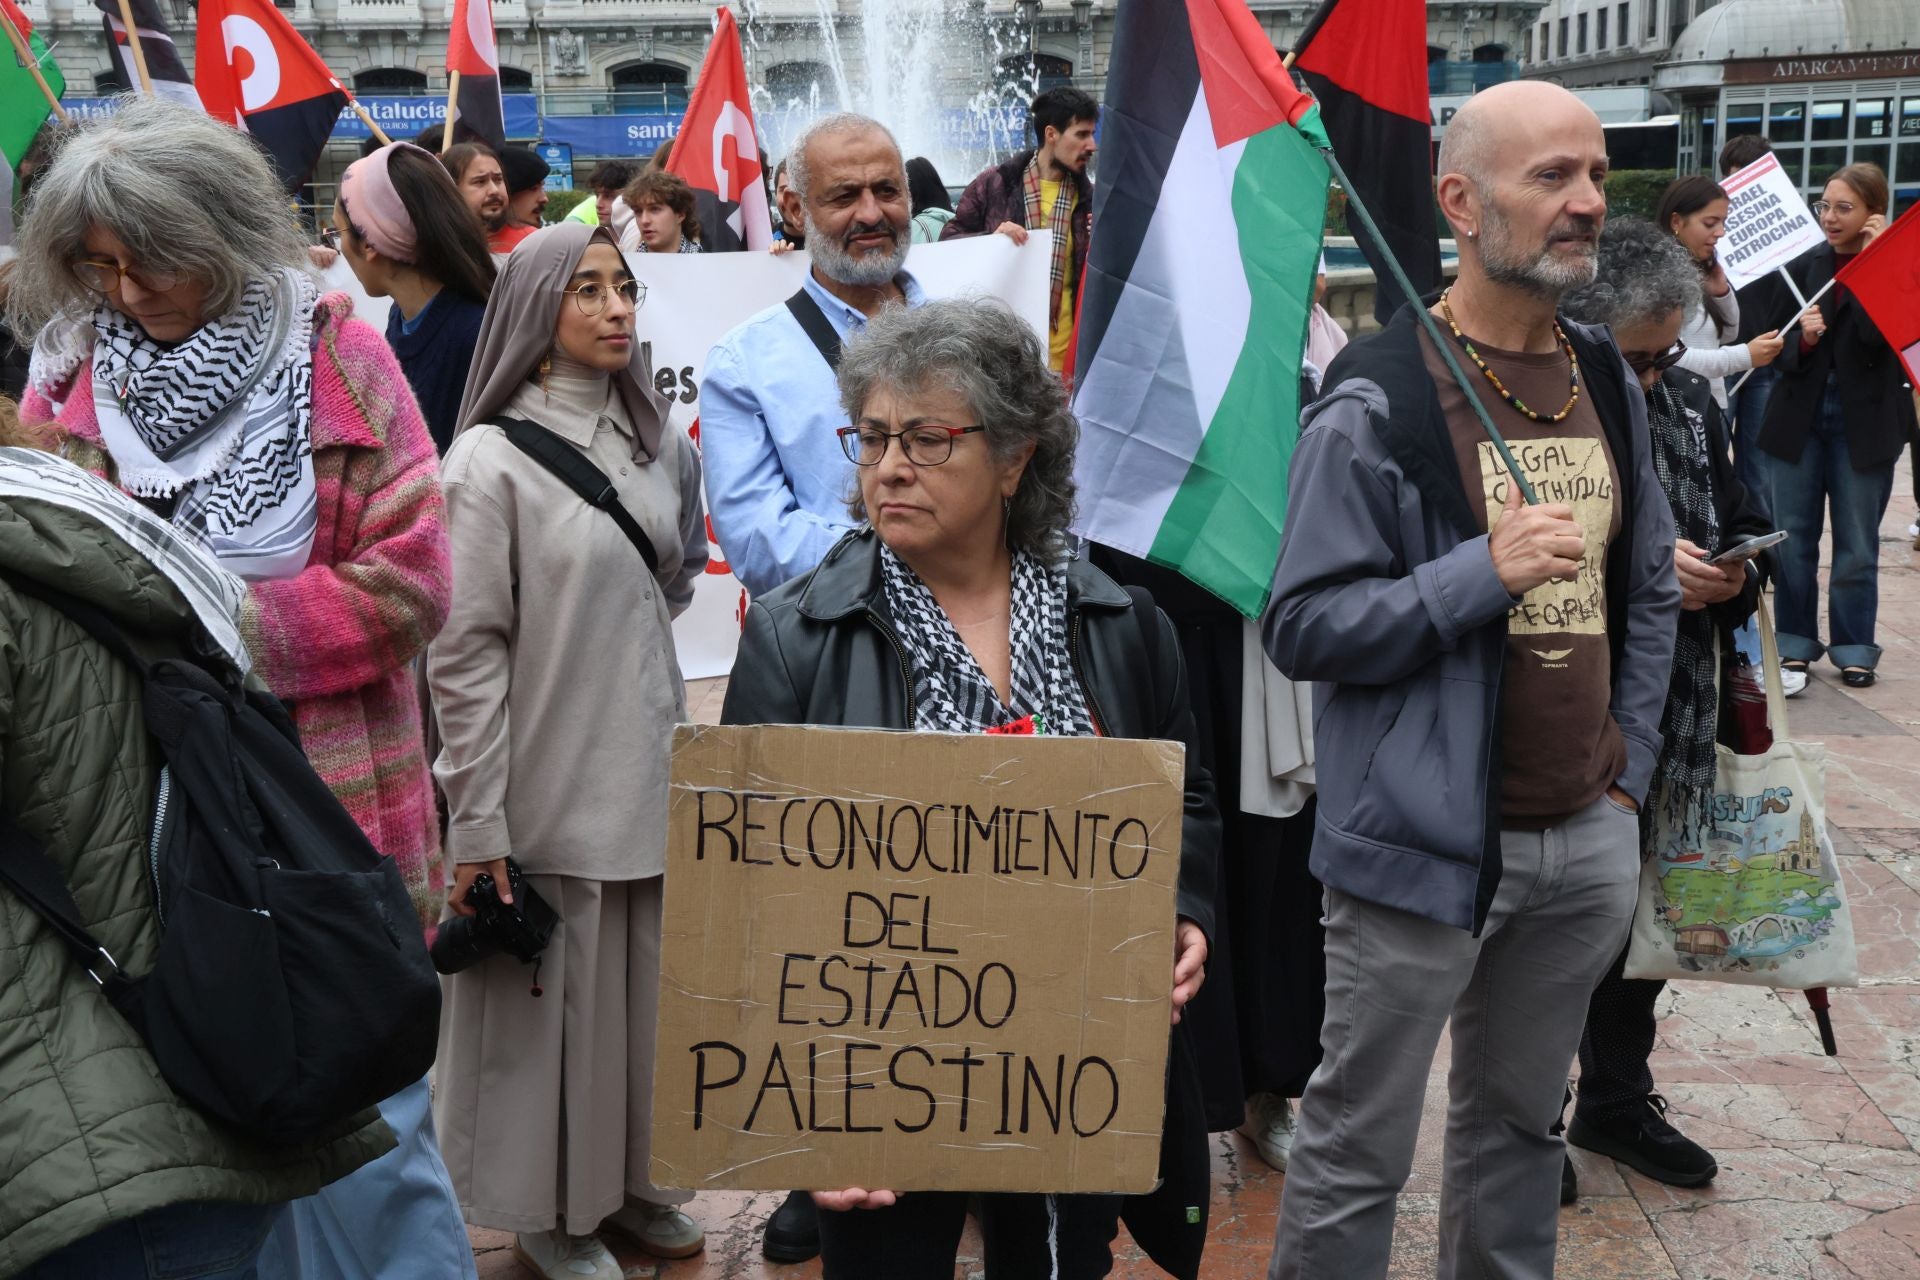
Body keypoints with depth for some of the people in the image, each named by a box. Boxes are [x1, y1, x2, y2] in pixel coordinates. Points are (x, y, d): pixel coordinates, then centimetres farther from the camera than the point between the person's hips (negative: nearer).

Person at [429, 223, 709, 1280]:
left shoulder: (657, 445, 7)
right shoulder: (489, 460, -10)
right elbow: (465, 655, -12)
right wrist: (476, 826, -14)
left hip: (648, 777, 6)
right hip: (553, 784, -5)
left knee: (643, 987, 14)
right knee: (551, 994, 5)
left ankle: (626, 1177, 32)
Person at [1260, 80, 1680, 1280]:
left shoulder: (1610, 385, 9)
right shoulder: (1376, 403, -12)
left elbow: (1649, 594, 18)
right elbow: (1303, 626, -15)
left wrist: (1632, 764, 10)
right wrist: (1484, 572, -24)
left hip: (1587, 844, 6)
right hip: (1427, 846, -6)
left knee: (1521, 1121, 21)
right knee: (1357, 1151, 5)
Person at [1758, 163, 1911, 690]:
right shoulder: (1804, 265, 3)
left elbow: (1879, 337, -19)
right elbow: (1780, 345, 3)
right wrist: (1802, 339, -19)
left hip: (1865, 421, -2)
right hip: (1800, 414, 3)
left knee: (1857, 544, 6)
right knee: (1792, 538, 6)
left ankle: (1853, 649, 17)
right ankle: (1796, 642, 18)